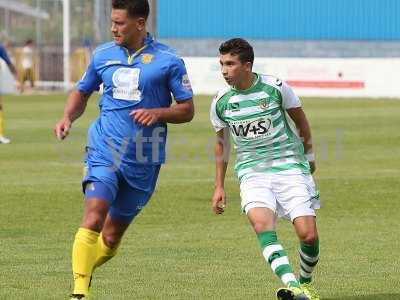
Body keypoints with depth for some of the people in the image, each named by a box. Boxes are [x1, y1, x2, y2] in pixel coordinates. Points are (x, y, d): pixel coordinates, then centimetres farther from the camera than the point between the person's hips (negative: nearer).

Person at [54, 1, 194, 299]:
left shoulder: (168, 60, -3)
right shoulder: (102, 55, 6)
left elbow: (187, 110, 1)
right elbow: (82, 92, 20)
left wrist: (157, 113, -17)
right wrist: (68, 117, 0)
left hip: (143, 161, 0)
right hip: (104, 151, 0)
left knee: (111, 238, 9)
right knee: (93, 220, -21)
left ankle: (84, 269, 35)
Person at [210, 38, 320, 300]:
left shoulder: (275, 88, -8)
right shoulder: (221, 102, 1)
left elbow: (301, 122, 10)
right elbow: (222, 143, 17)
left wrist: (308, 157, 21)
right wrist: (219, 186, 17)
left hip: (290, 168, -1)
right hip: (252, 173, 1)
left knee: (308, 235, -11)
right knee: (262, 224, -28)